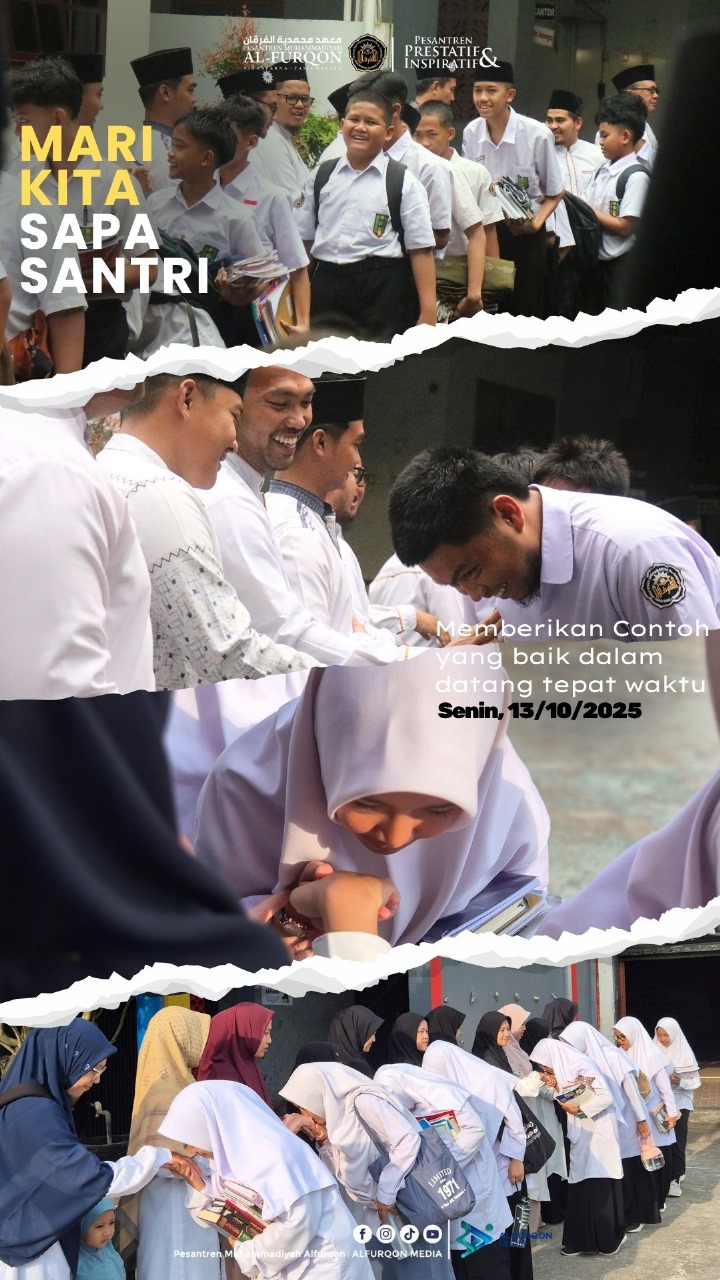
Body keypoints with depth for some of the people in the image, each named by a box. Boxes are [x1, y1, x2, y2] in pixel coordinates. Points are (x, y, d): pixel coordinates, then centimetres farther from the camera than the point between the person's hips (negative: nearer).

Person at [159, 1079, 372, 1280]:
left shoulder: (273, 1155, -22)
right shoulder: (232, 1152, 5)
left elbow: (297, 1223, -26)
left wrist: (248, 1253, -13)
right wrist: (199, 1185, -3)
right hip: (292, 1263, 8)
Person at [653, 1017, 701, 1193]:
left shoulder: (685, 1054, -7)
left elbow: (696, 1082, -5)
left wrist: (680, 1082, -22)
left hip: (679, 1103, -3)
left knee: (676, 1142, -3)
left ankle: (675, 1179, 4)